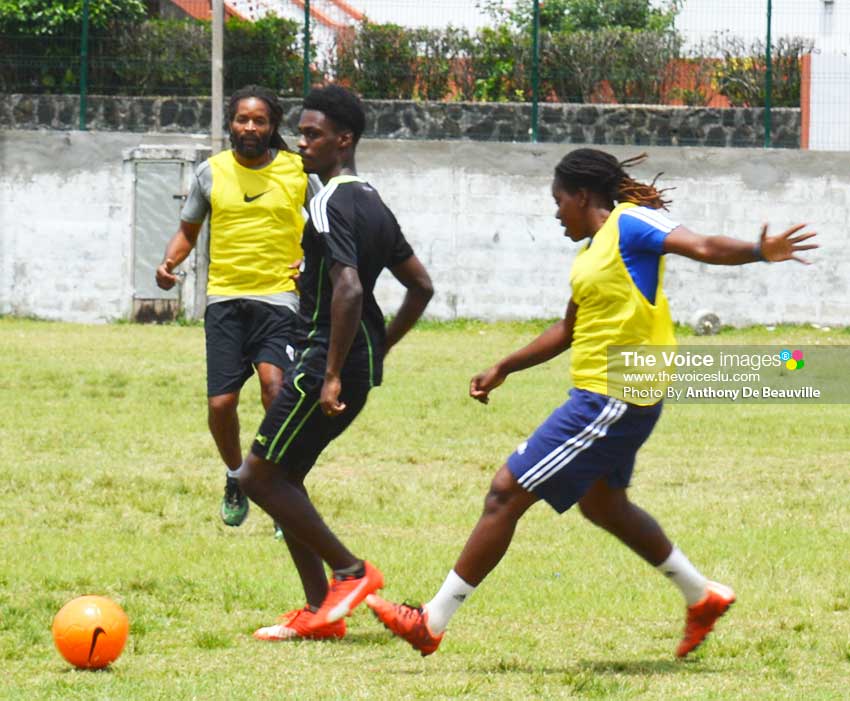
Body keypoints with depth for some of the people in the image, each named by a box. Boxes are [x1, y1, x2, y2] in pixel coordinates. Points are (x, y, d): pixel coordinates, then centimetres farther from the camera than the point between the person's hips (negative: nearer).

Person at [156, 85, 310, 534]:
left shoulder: (298, 172, 2)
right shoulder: (211, 172, 6)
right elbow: (188, 230, 17)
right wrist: (169, 262, -3)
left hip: (278, 297, -2)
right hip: (224, 299, 2)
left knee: (274, 383, -25)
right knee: (220, 404, -4)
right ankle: (235, 478, 27)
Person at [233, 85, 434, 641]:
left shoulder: (332, 204, -16)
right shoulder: (373, 204, 14)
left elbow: (349, 290, -27)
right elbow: (421, 287, 20)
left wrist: (332, 376, -25)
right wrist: (378, 351, 23)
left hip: (326, 360, -10)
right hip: (362, 364, 10)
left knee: (259, 477, -3)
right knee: (283, 477, 14)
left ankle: (351, 571, -2)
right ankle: (320, 611, 12)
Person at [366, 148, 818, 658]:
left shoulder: (629, 224, -12)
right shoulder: (595, 247, 16)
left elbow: (700, 246, -26)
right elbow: (569, 330, 27)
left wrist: (758, 252, -44)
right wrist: (504, 369, 30)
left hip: (614, 401, -11)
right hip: (599, 395, 11)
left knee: (506, 493, -8)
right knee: (602, 505, 28)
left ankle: (432, 623, -4)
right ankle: (703, 598, 38)